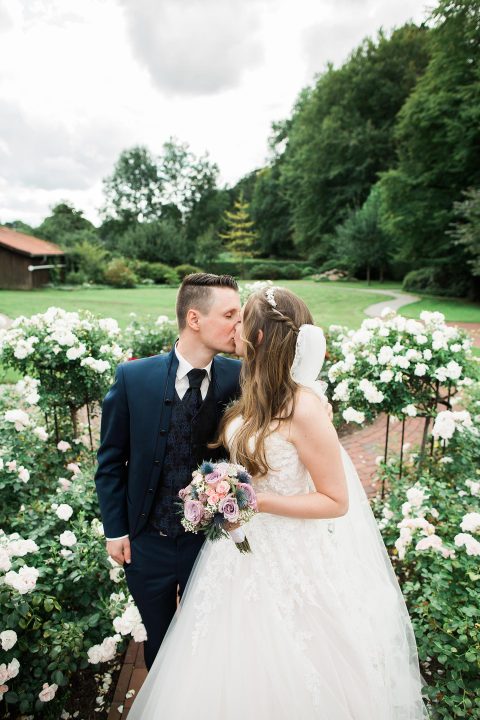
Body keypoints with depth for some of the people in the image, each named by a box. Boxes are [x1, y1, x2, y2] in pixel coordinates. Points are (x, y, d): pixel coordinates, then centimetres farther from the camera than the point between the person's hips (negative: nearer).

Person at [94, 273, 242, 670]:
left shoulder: (240, 378, -15)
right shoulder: (133, 377, -16)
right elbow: (111, 461, -5)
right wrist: (115, 529, -3)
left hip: (212, 540, 0)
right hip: (147, 543, 0)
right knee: (159, 638, 26)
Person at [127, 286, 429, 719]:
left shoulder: (304, 408, -25)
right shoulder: (256, 393, -2)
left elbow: (336, 501, -19)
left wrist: (256, 500, -24)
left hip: (289, 560, -7)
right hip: (244, 548, 7)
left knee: (281, 680, 16)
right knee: (229, 672, 23)